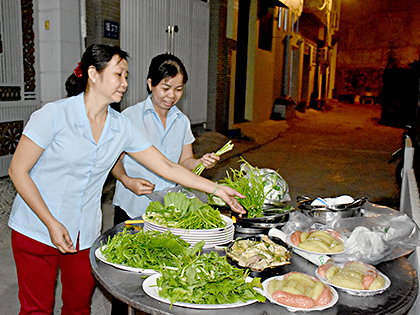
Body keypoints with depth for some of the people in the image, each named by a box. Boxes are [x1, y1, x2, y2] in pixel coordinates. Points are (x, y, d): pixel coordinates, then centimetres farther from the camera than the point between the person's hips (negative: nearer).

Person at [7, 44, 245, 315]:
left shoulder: (122, 127, -3)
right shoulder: (55, 114, -15)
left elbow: (166, 166, 0)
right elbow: (18, 171, -11)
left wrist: (216, 188, -4)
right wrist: (52, 223, -16)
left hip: (86, 233, 4)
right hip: (38, 229, -3)